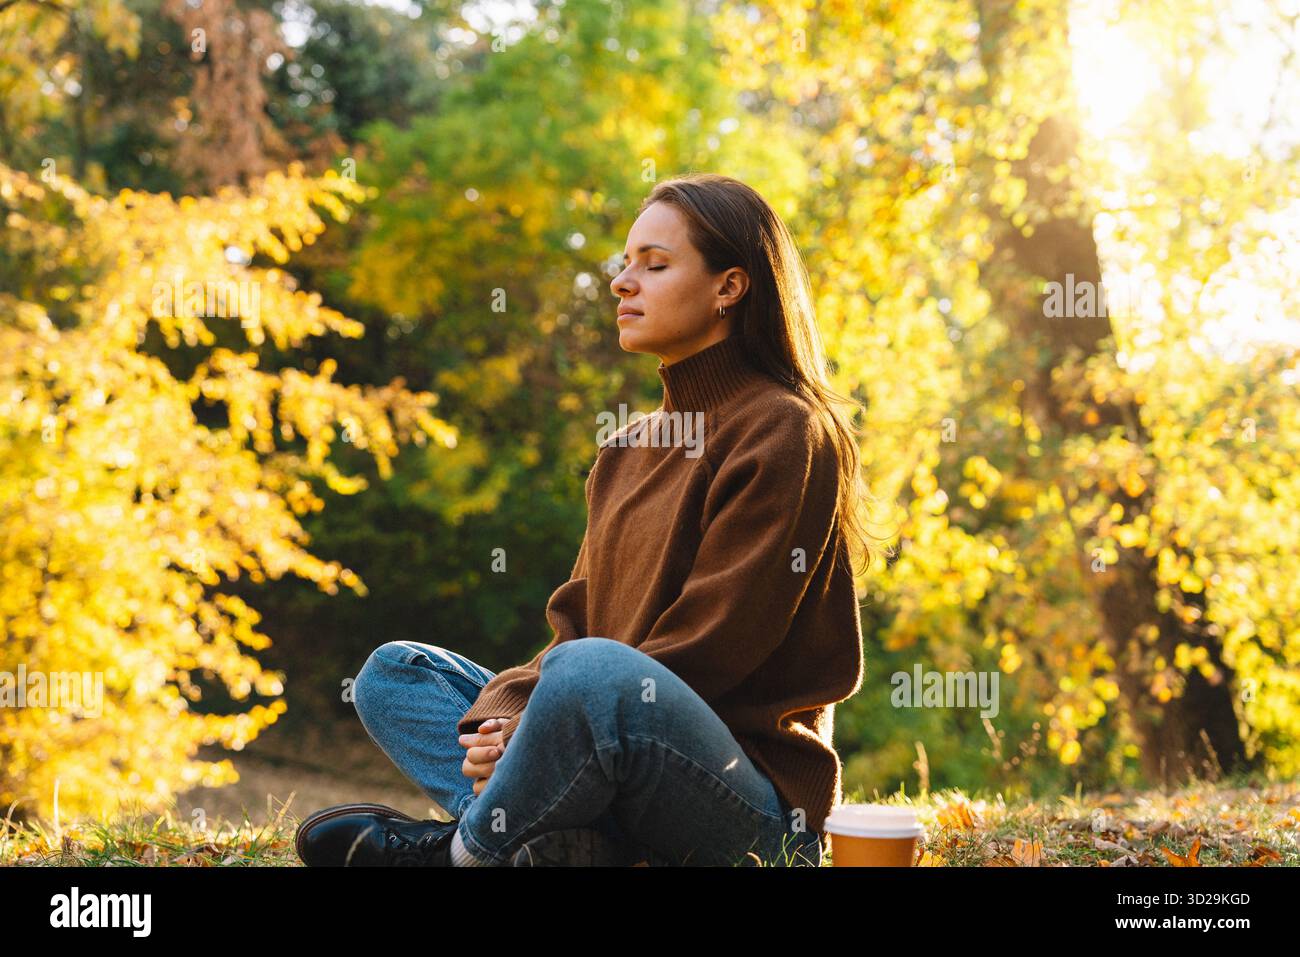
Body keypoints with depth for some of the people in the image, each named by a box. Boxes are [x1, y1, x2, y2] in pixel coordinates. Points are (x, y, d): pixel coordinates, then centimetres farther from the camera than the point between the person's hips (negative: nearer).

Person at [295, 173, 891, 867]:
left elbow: (709, 647, -14)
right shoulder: (627, 449, 19)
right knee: (394, 670, 2)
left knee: (593, 671, -37)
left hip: (757, 797, -8)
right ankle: (560, 842, -21)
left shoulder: (785, 433, -7)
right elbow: (576, 620, 12)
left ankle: (462, 848, -11)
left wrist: (529, 730, -16)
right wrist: (503, 715, -8)